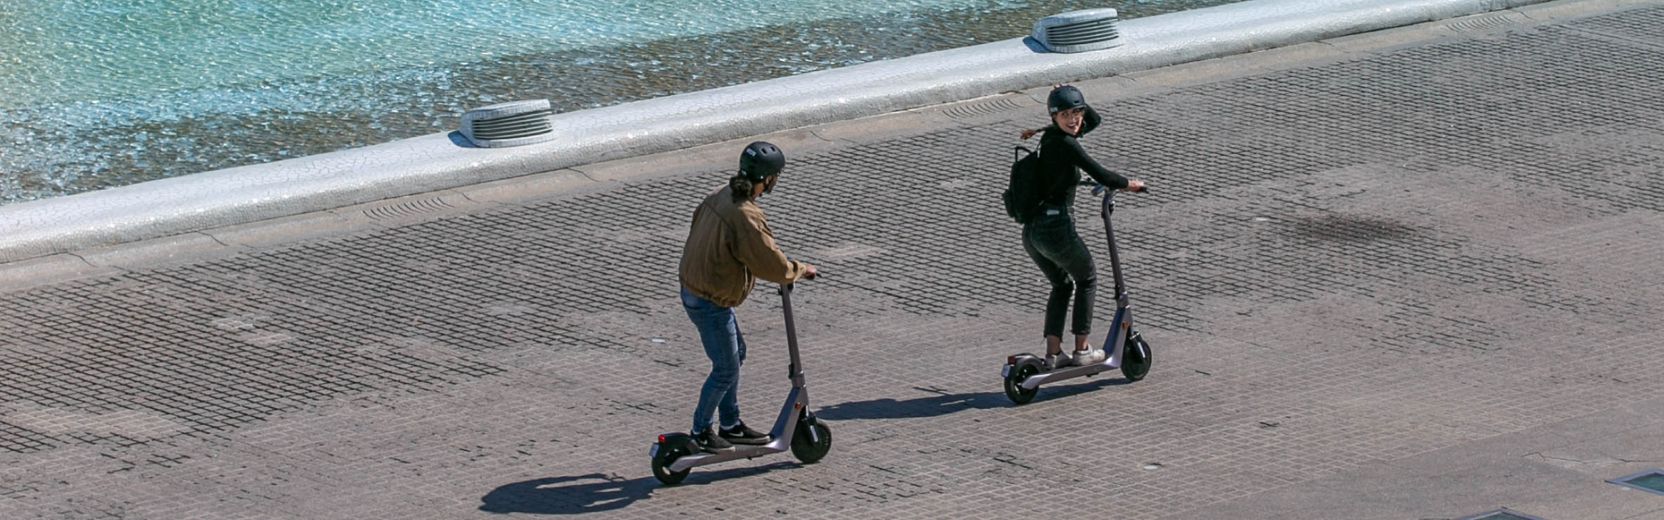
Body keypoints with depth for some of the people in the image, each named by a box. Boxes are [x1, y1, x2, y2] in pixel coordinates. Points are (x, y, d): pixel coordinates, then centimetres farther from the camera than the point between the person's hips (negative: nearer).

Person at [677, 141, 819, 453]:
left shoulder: (721, 197, 0)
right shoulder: (746, 217, -28)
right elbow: (773, 266, -23)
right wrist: (800, 271, -2)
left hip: (693, 288, 10)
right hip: (711, 303, -10)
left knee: (736, 353, 22)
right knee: (726, 369, 5)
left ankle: (731, 425, 32)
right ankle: (701, 431, 19)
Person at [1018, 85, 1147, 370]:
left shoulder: (1051, 137, 12)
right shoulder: (1065, 144, -15)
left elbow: (1094, 120, 26)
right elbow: (1101, 175, -18)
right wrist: (1129, 184, -1)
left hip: (1031, 230, 8)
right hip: (1057, 226, -8)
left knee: (1061, 285, 25)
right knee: (1087, 280, 16)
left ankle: (1053, 353, 19)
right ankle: (1082, 350, 19)